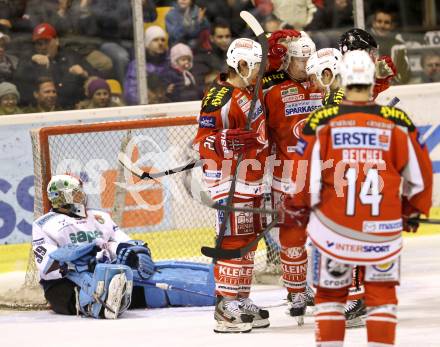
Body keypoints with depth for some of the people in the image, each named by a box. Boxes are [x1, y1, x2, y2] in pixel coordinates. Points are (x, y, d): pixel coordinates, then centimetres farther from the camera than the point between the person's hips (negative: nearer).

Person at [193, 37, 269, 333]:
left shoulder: (252, 92, 12)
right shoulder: (221, 98, -17)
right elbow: (203, 141, -23)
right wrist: (231, 140, -36)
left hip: (252, 181, 10)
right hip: (230, 181, -10)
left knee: (249, 239, 14)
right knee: (234, 240, -10)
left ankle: (241, 301, 23)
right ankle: (226, 309, -8)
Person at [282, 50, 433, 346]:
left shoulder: (322, 121, -7)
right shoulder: (398, 122, -3)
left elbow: (303, 173, -5)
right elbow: (419, 174, 5)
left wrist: (298, 206, 16)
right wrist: (413, 211, 22)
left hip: (333, 228, 0)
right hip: (383, 229, 0)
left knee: (331, 293, 16)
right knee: (382, 295, 15)